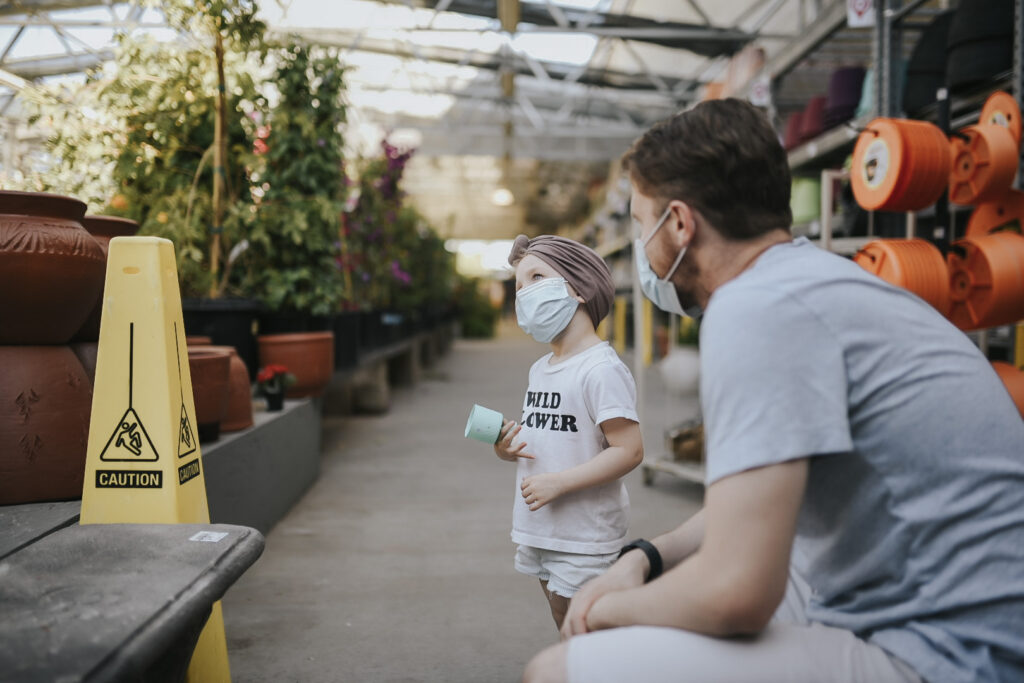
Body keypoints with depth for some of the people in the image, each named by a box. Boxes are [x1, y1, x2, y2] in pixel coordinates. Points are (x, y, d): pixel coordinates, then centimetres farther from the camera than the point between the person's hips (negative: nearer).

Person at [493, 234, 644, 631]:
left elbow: (629, 450, -22)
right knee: (566, 631, 20)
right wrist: (506, 446, 1)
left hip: (584, 540, -8)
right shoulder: (540, 369, 11)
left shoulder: (601, 369, -17)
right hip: (539, 532, 9)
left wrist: (558, 482, -24)